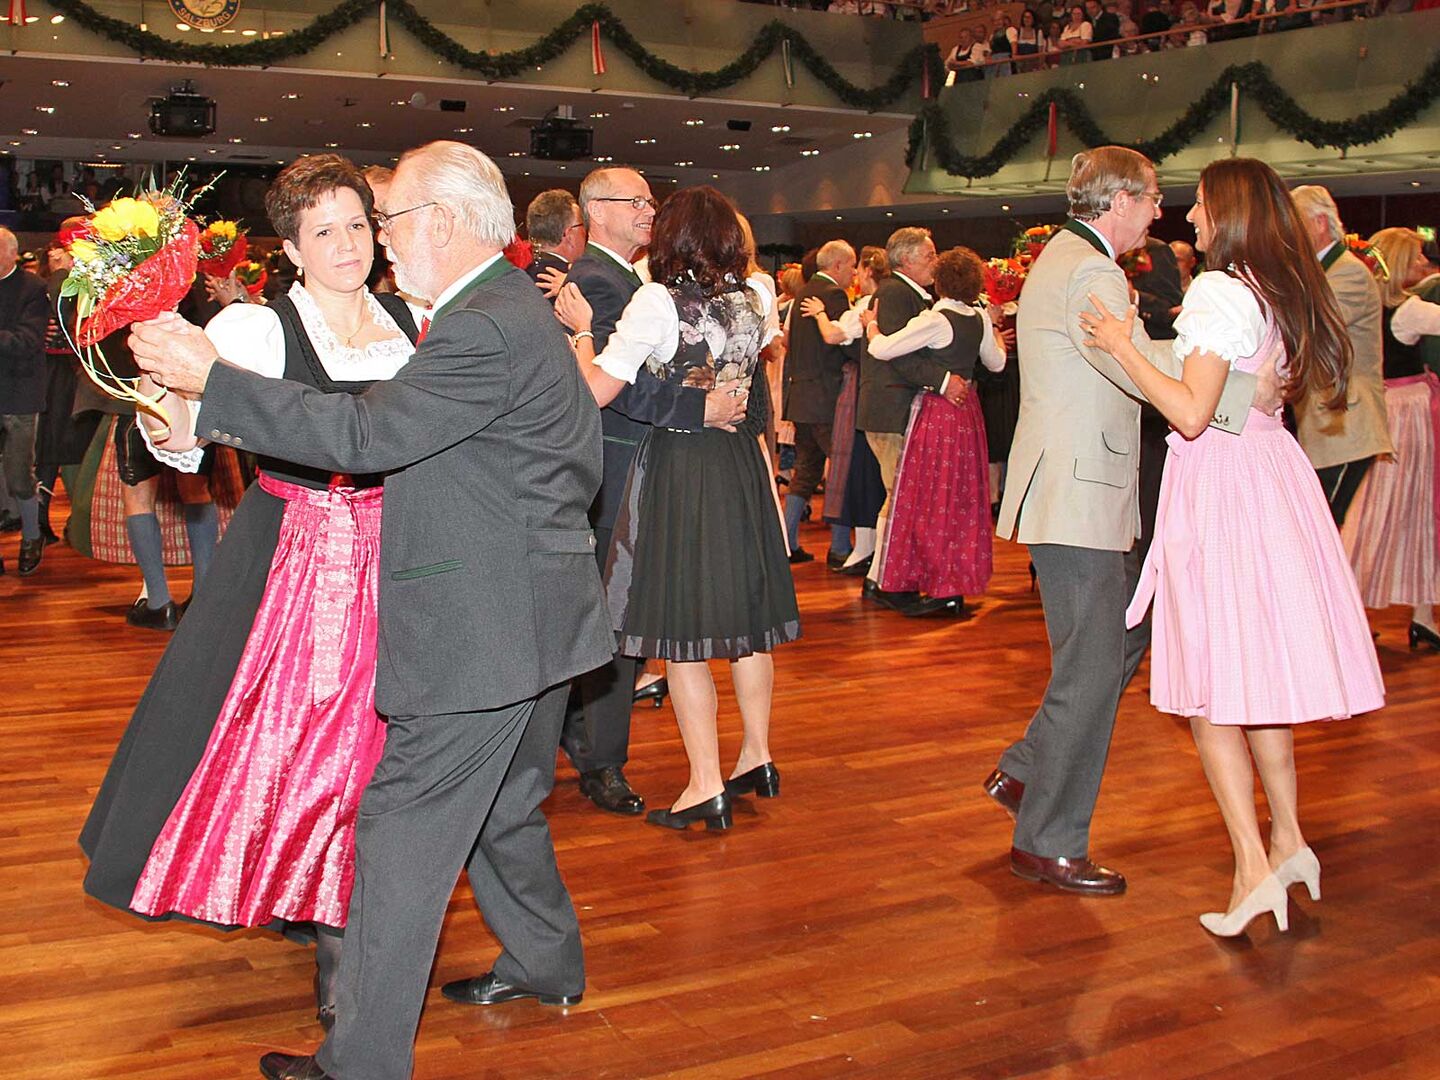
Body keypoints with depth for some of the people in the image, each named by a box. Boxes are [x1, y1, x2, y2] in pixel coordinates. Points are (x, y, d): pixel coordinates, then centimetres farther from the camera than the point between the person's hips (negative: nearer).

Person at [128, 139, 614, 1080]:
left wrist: (211, 379, -22)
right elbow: (585, 462, 19)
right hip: (531, 612, 10)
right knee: (501, 808, 25)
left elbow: (365, 436, -25)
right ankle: (548, 962, 42)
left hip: (481, 631, -10)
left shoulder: (483, 331, -21)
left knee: (405, 830, -2)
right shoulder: (521, 310, 12)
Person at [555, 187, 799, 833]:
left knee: (681, 634, 0)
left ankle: (706, 788, 3)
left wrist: (581, 330, -2)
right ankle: (757, 758, 26)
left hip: (677, 469, -6)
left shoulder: (656, 301, -13)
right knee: (747, 616, 16)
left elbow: (597, 391, -15)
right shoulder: (756, 299, 4)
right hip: (741, 465, 6)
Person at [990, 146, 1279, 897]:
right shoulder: (1087, 273, -17)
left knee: (1124, 639, 20)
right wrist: (1244, 392, -23)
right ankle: (1046, 843, 6)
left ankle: (1024, 773, 27)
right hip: (1075, 497, -11)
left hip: (1080, 490, 11)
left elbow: (1128, 365, 20)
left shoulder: (1068, 258, 17)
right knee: (1091, 671, -4)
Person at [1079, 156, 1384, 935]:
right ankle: (1288, 840, 23)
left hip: (1219, 483, -8)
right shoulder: (1279, 292, 11)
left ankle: (1254, 869, -4)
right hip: (1270, 472, 9)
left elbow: (1193, 413, -21)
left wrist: (1123, 348, -14)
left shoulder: (1216, 292, -14)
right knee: (1259, 667, 16)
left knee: (1210, 685, -3)